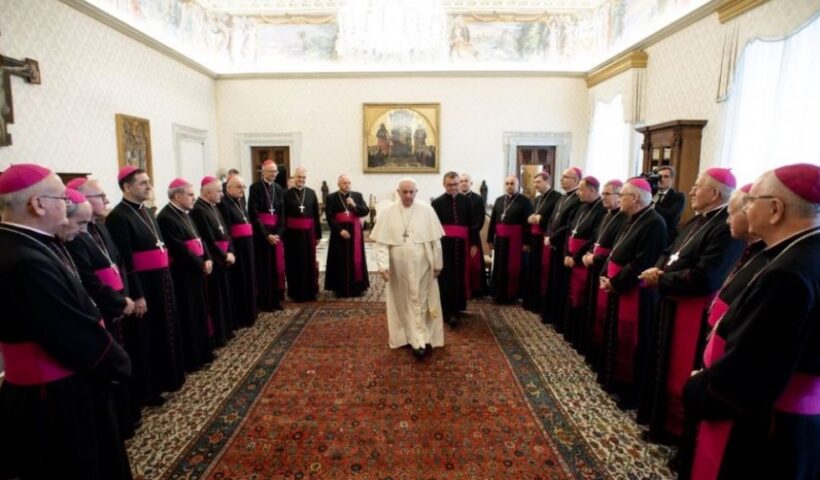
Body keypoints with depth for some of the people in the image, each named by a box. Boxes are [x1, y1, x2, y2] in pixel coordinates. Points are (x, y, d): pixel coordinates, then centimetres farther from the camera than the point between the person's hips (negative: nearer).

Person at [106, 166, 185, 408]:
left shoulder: (144, 212, 13)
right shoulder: (118, 216, -15)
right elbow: (125, 261, -19)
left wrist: (165, 279, 14)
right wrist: (136, 295, -20)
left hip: (160, 282, 9)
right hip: (141, 285, -9)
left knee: (163, 333, 18)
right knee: (144, 338, 5)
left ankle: (162, 379, 35)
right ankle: (145, 390, 20)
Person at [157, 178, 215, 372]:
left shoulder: (185, 214, 13)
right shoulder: (166, 218, -18)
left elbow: (198, 239, 14)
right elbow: (180, 250, -23)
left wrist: (207, 259, -1)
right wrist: (201, 265, -14)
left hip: (196, 271, 10)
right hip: (182, 275, -10)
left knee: (200, 312, 17)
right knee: (188, 316, 0)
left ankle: (202, 353, 31)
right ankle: (191, 359, 14)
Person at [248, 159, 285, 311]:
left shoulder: (278, 189, 10)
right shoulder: (255, 187, -6)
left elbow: (281, 213, 6)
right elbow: (253, 213, -11)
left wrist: (278, 233, -8)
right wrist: (266, 234, -16)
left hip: (276, 232, 5)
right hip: (261, 232, -5)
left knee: (277, 266, 6)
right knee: (264, 267, -2)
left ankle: (276, 299, 15)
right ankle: (264, 302, 7)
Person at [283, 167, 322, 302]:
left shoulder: (311, 193, 5)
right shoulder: (287, 194, -2)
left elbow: (316, 215, 6)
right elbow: (283, 217, -3)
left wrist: (318, 234, 3)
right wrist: (283, 235, -8)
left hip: (309, 233, 2)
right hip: (292, 233, -2)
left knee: (310, 262, 9)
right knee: (295, 263, 5)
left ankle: (310, 291, 21)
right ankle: (296, 293, 16)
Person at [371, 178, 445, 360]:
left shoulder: (427, 211, -5)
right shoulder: (387, 213, -5)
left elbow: (435, 240, 0)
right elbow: (381, 242, -7)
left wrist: (437, 264, 1)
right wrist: (382, 265, -16)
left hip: (422, 267, -1)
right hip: (398, 268, 1)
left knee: (420, 302, 4)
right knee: (403, 303, 12)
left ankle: (420, 340, 10)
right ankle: (411, 337, 28)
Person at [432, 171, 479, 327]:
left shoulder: (466, 201, 8)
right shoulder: (437, 203, -1)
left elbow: (472, 224, 10)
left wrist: (474, 243, 5)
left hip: (461, 244, 3)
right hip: (444, 245, -3)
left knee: (460, 276, 13)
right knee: (446, 278, -3)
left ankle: (457, 307, 29)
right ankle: (448, 312, 1)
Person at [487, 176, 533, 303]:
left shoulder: (525, 201, -4)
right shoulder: (499, 200, 12)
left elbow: (528, 223, -9)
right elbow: (493, 221, 10)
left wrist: (526, 242, -14)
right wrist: (490, 239, 6)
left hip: (516, 239, -4)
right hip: (500, 239, 4)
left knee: (514, 268, 3)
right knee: (499, 268, 8)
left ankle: (511, 295, 15)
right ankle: (499, 295, 20)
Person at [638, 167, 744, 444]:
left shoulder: (727, 228, -22)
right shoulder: (698, 221, 10)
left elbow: (704, 279, -30)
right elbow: (671, 253, 14)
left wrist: (660, 280, -18)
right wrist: (658, 270, -7)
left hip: (695, 316, -10)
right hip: (673, 307, 10)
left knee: (682, 373, 6)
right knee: (665, 365, 22)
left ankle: (677, 430, 26)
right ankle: (660, 418, 40)